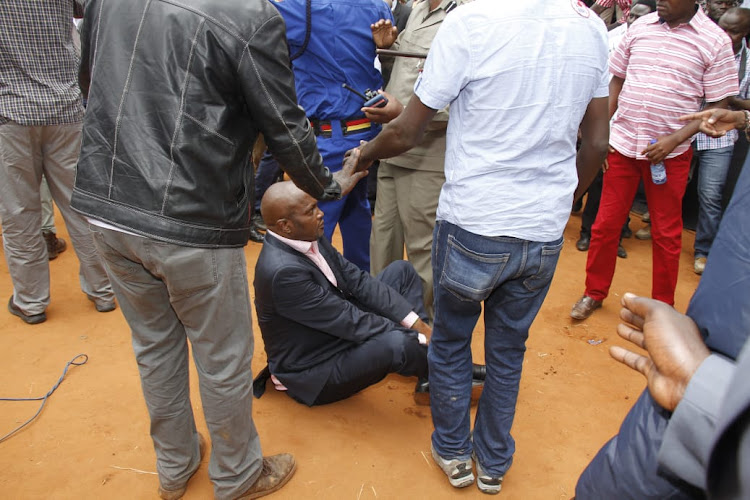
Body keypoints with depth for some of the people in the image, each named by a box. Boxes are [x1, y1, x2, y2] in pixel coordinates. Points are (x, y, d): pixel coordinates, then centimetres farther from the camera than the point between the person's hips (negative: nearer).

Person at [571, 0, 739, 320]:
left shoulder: (716, 41, -5)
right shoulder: (641, 26, 4)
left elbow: (719, 105, -4)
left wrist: (674, 140, -17)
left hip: (670, 153, -2)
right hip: (622, 143, 2)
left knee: (666, 233, 9)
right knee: (605, 224, 8)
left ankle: (663, 305, 27)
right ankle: (594, 293, 26)